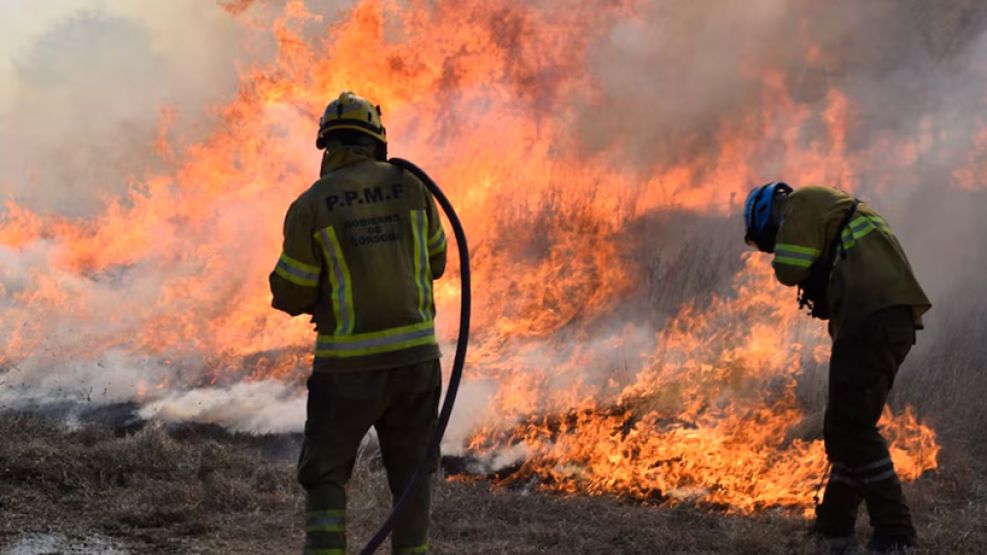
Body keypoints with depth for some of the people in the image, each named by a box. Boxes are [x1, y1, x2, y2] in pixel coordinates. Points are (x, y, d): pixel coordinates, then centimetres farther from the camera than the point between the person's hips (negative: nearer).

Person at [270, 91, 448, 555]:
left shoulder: (310, 206, -6)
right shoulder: (408, 186, 3)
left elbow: (292, 295, -2)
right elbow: (434, 261, 15)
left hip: (350, 362, -2)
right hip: (415, 352, 3)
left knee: (326, 471, 10)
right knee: (410, 466, 18)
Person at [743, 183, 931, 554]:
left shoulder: (803, 204, 4)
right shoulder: (838, 216, 33)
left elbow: (789, 269, -6)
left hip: (873, 315, -10)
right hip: (895, 317, 10)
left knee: (852, 426, -11)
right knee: (847, 425, 15)